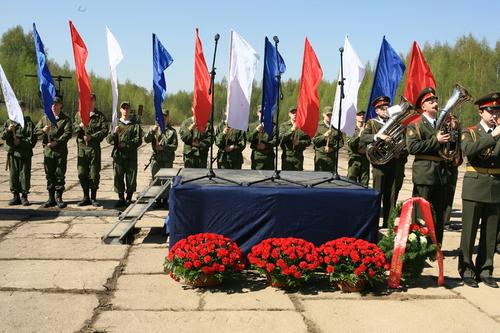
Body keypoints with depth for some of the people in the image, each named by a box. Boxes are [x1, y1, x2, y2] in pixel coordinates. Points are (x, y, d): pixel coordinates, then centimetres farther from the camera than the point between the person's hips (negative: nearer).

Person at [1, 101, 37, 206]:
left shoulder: (29, 123, 1)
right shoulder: (9, 123, 12)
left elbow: (32, 140, -4)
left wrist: (20, 142, -14)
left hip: (25, 153, -3)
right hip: (12, 153, 3)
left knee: (25, 174, 0)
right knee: (13, 174, 6)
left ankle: (24, 196, 9)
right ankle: (15, 196, 14)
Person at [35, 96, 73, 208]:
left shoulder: (65, 119, 3)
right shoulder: (45, 118, 14)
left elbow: (68, 133, -9)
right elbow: (36, 130, 12)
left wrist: (56, 142, -18)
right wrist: (43, 130, -11)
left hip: (61, 151, -3)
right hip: (48, 150, 3)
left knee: (60, 175, -1)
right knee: (50, 175, 6)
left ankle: (58, 197, 7)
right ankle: (51, 198, 12)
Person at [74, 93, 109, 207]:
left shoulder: (100, 116, 4)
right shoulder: (78, 115, 13)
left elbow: (105, 130, -6)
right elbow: (73, 129, 9)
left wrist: (92, 137, -15)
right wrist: (80, 126, -12)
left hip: (94, 147, -2)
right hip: (81, 147, 3)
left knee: (94, 174, 0)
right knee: (82, 173, 3)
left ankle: (93, 198, 11)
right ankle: (86, 197, 15)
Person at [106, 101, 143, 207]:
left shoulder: (135, 125, 7)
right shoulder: (116, 124, 14)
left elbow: (138, 141, -1)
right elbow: (109, 140, 7)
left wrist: (126, 144, -13)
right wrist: (114, 132, -13)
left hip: (131, 156, -2)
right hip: (118, 155, 2)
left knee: (131, 177, 0)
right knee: (118, 177, 1)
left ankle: (129, 199, 10)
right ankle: (121, 198, 11)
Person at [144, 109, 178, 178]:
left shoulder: (172, 131, 3)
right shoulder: (155, 129, 9)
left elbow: (174, 146, -2)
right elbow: (146, 140, -2)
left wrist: (163, 147, -14)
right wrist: (152, 131, -16)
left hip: (167, 161, -1)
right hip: (156, 159, 1)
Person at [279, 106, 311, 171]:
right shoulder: (284, 125, 7)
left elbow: (308, 141, 6)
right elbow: (281, 138, -9)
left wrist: (298, 142, -11)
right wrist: (292, 130, -18)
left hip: (298, 156, 1)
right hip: (287, 156, -1)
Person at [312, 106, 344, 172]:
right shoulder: (318, 126, 4)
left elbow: (341, 142, 7)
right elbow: (314, 141, -1)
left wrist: (333, 148, -8)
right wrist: (324, 136, -15)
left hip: (332, 157, 2)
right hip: (320, 156, -2)